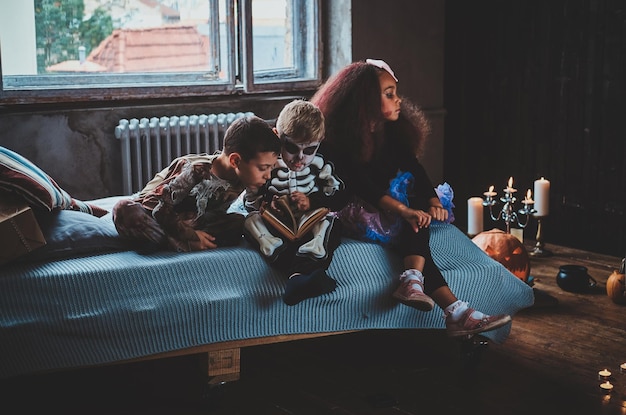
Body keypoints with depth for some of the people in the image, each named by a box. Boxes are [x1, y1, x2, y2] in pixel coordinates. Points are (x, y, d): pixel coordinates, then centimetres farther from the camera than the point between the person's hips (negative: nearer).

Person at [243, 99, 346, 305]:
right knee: (251, 220, -26)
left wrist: (311, 201, -16)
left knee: (330, 222, -27)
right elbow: (250, 200, -1)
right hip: (274, 228, 0)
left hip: (310, 225, 1)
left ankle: (303, 269, -54)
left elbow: (338, 198, 0)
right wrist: (267, 202, -23)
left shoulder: (320, 166, 2)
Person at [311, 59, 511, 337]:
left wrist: (433, 202, -22)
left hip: (389, 209, 7)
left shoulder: (393, 131, 7)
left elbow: (415, 169, -2)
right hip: (354, 211, -7)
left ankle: (412, 281, -44)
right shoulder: (339, 138, -15)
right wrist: (405, 211, -38)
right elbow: (363, 187, -26)